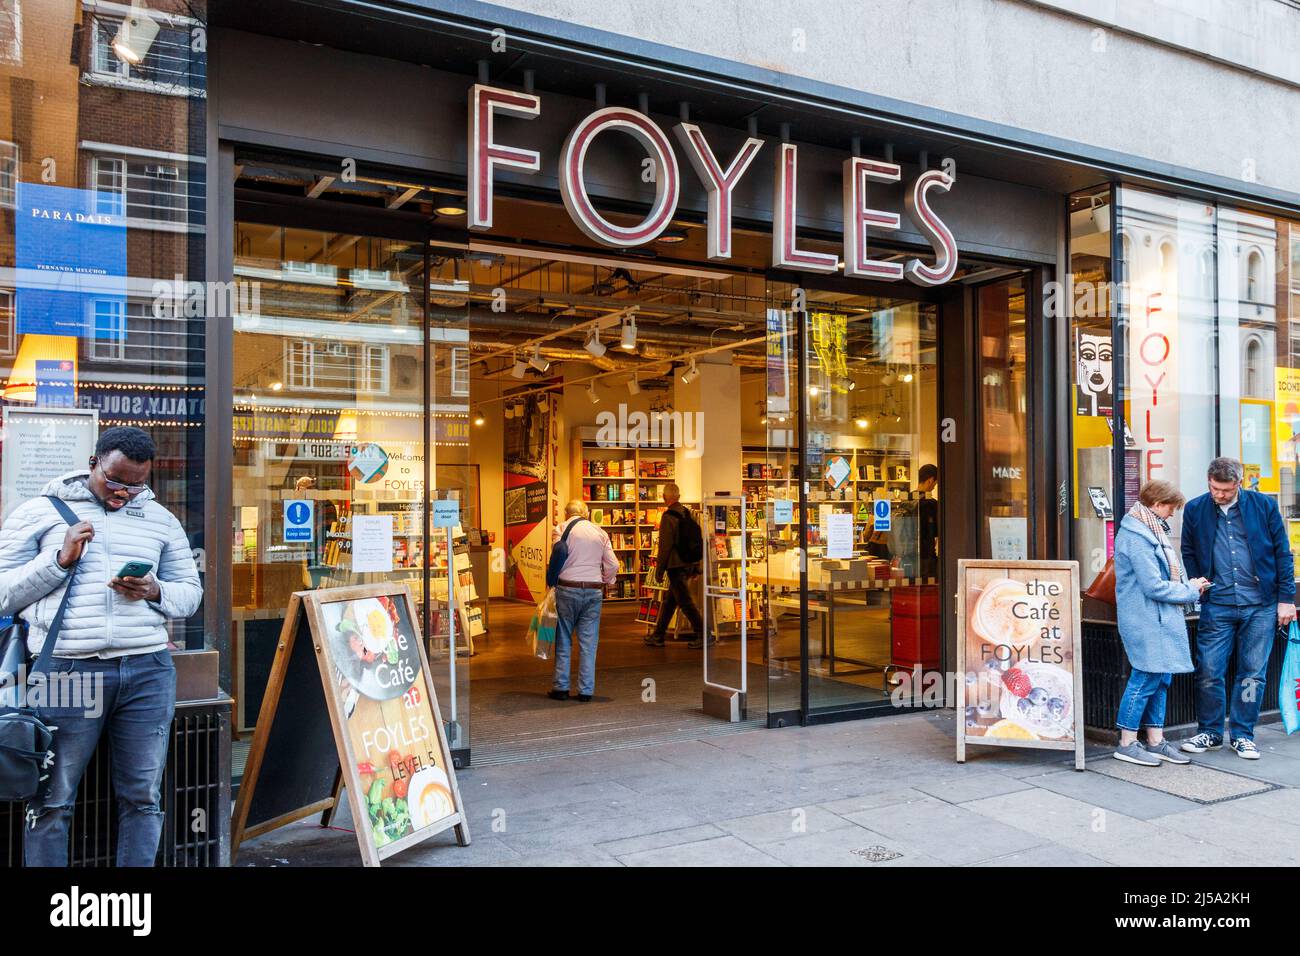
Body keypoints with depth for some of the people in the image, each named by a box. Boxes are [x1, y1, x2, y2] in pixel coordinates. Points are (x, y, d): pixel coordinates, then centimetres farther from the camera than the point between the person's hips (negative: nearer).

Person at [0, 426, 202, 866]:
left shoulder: (162, 521, 15)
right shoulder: (37, 513, 7)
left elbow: (191, 592, 16)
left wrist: (155, 591, -5)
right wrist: (60, 559, -10)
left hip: (148, 670, 3)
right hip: (65, 671, -2)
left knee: (143, 796, 7)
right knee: (51, 801, 4)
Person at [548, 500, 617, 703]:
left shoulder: (562, 529, 0)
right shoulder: (600, 532, 10)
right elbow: (613, 565, 6)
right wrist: (604, 584, 19)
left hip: (568, 589, -2)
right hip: (594, 590, 2)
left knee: (563, 640, 9)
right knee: (588, 642, 7)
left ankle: (561, 687, 13)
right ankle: (586, 690, 8)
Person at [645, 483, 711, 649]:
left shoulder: (668, 517, -15)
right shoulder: (688, 514, 9)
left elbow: (664, 546, -15)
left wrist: (659, 569, -7)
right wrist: (696, 567, 20)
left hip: (676, 566, -8)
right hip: (689, 565, 8)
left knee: (686, 602, -2)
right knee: (669, 601, 16)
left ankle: (704, 636, -1)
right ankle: (658, 636, 24)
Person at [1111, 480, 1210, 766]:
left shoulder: (1149, 531, 15)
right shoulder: (1136, 537, -18)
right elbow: (1153, 586, -20)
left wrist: (1188, 586, 4)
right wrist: (1191, 590, -7)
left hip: (1161, 620, 10)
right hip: (1146, 621, -10)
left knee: (1161, 679, 13)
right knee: (1146, 679, -5)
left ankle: (1155, 741, 21)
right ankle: (1127, 744, 5)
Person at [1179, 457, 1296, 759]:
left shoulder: (1264, 506, 0)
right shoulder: (1195, 510, 2)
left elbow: (1283, 553, 4)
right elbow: (1188, 553, 13)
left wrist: (1286, 598, 0)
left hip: (1260, 606, 0)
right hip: (1216, 606, 0)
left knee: (1253, 674, 5)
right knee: (1208, 672, -1)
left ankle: (1242, 735, 18)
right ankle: (1210, 733, 16)